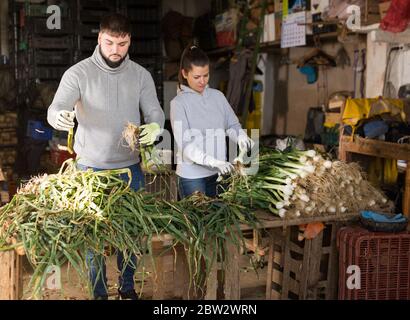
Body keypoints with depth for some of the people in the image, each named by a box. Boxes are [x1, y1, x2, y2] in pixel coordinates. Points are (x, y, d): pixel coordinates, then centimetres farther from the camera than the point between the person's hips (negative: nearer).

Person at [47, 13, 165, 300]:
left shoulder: (141, 75, 1)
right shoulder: (78, 73, -9)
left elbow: (155, 112, -1)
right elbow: (55, 110, -16)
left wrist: (154, 128, -26)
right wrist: (60, 116, -42)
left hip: (130, 168, 3)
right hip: (92, 169, -2)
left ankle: (128, 287, 32)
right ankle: (98, 292, 24)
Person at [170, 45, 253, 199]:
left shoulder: (217, 96, 4)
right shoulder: (179, 103, -10)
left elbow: (232, 124, 8)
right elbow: (185, 144, -17)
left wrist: (241, 137, -16)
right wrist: (214, 162, -29)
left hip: (218, 172, 5)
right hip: (192, 175, -4)